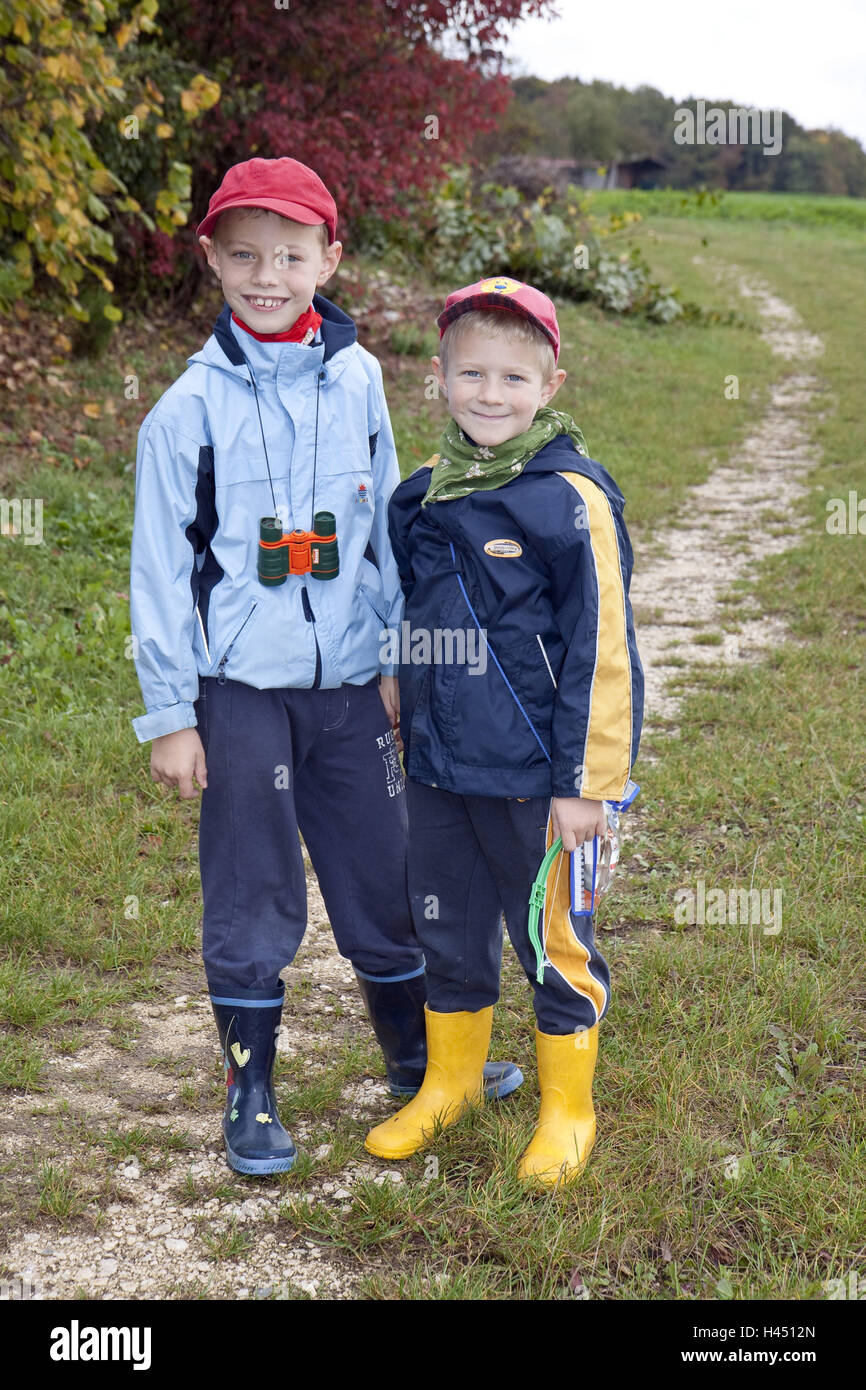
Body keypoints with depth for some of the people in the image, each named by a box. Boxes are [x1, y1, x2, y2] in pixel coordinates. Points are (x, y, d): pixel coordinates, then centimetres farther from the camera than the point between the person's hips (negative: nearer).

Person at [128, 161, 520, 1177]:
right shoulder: (190, 407, -7)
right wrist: (170, 715, -4)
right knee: (252, 902, 6)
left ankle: (417, 1057, 34)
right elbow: (160, 570, -4)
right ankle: (251, 1094, 23)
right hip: (241, 690, -3)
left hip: (349, 682, 3)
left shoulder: (357, 379, 2)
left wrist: (398, 660, 10)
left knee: (383, 879, 13)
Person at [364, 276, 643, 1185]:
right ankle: (448, 1083, 39)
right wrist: (405, 737, 18)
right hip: (437, 768, 6)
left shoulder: (573, 501, -13)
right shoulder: (423, 497, 5)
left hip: (533, 779, -5)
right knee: (447, 933, 18)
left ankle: (567, 1107, 28)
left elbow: (600, 654, -12)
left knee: (552, 941, 9)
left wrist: (585, 782, -12)